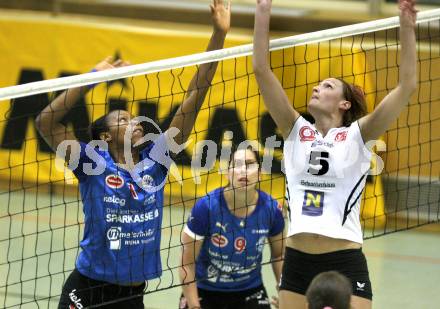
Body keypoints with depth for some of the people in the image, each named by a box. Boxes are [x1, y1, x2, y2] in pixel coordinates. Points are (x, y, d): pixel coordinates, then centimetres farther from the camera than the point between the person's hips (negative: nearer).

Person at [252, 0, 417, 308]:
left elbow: (407, 86, -6)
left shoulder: (356, 135, 2)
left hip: (345, 263, -3)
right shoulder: (296, 131, 8)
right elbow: (261, 69, 2)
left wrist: (407, 27, -13)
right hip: (297, 261, 3)